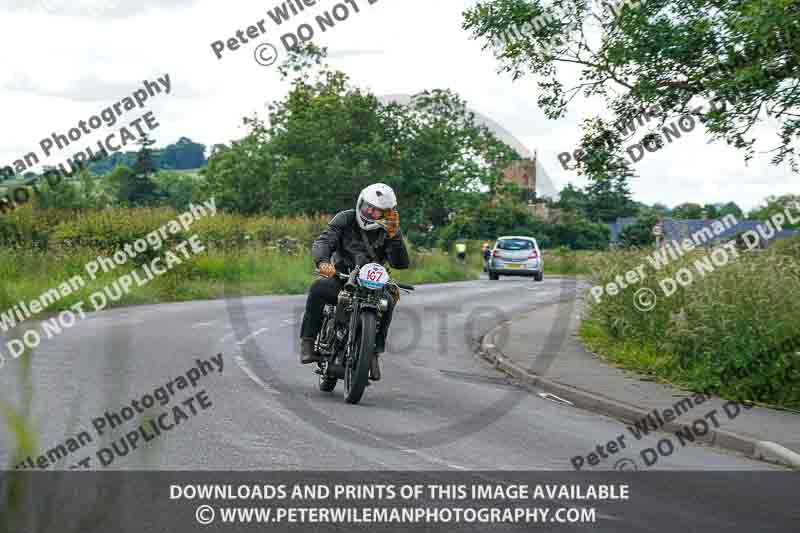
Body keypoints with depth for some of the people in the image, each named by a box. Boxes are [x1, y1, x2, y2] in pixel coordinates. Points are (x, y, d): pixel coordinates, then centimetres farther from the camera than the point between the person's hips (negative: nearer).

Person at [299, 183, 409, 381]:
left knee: (387, 302, -30)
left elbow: (401, 263, -6)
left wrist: (394, 236, -20)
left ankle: (374, 352, -20)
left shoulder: (387, 231, 4)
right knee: (318, 288, -32)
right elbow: (322, 242, -14)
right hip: (340, 278, -1)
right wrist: (323, 261, -36)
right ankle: (308, 341, -24)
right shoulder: (345, 219, 0)